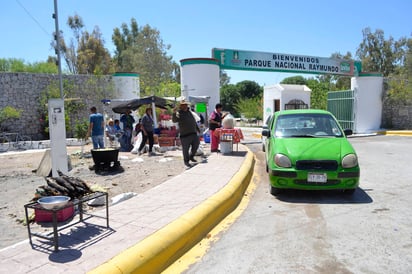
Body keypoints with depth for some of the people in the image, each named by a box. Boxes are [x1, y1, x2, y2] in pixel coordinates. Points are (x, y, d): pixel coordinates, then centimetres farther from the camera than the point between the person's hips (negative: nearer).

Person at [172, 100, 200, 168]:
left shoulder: (190, 112, 15)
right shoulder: (179, 113, -8)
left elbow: (194, 121, 26)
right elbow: (174, 120, -26)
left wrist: (197, 129, 31)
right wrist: (174, 113, -43)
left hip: (193, 133, 7)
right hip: (185, 134, -7)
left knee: (196, 145, 15)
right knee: (185, 149, 0)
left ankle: (191, 157, 37)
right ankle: (186, 161, 18)